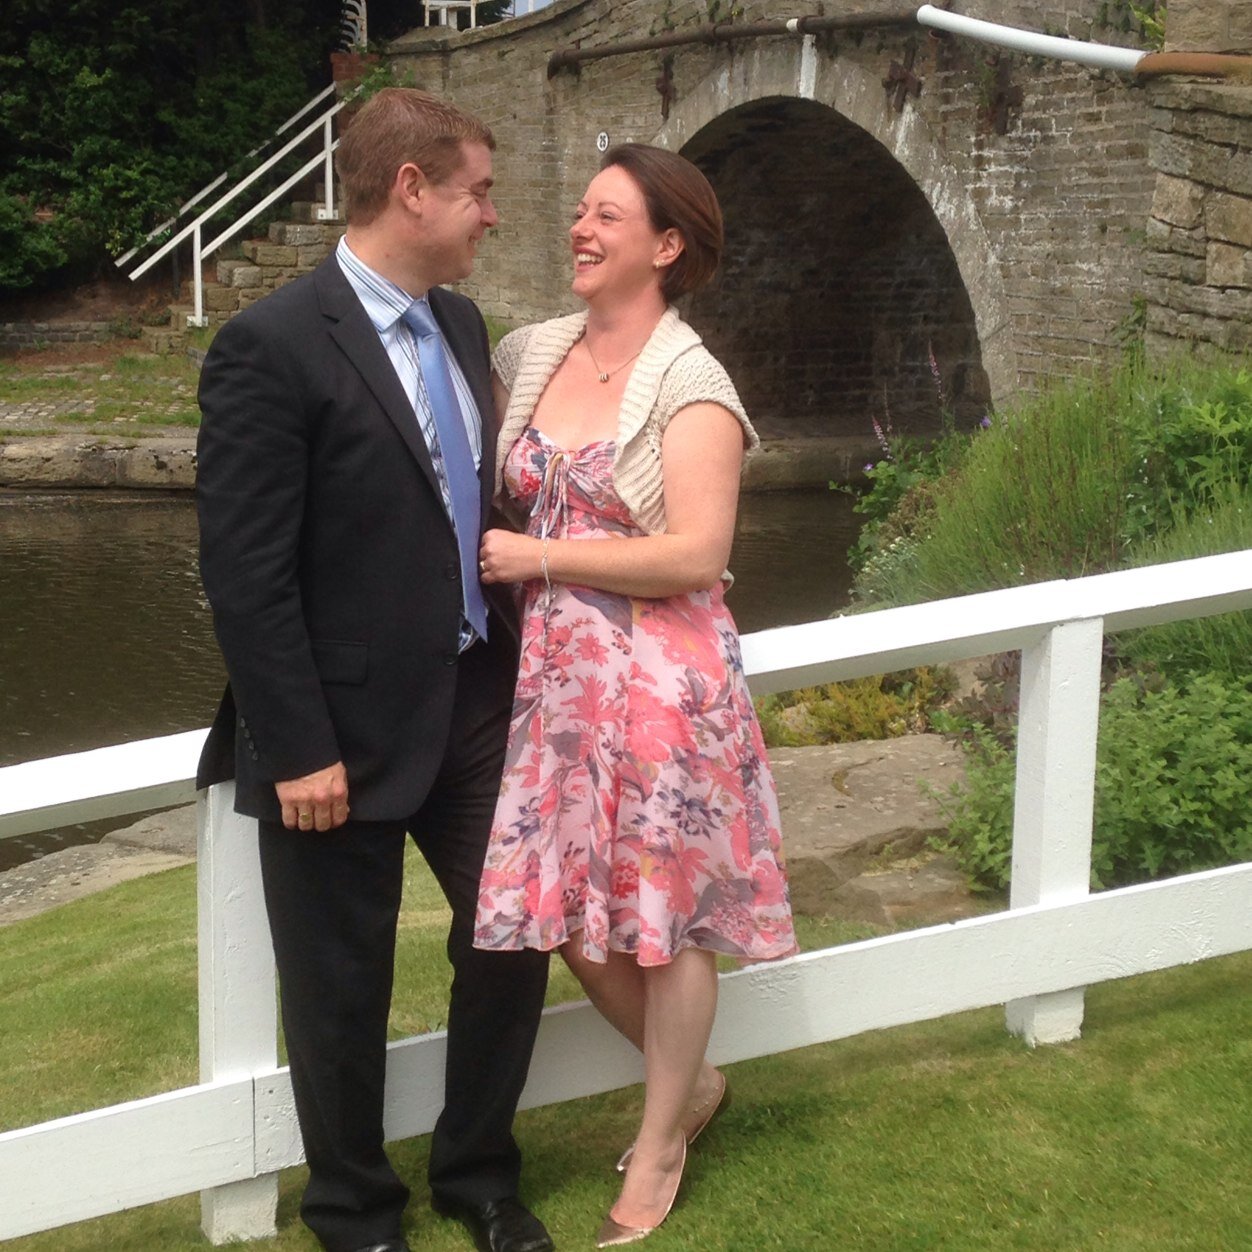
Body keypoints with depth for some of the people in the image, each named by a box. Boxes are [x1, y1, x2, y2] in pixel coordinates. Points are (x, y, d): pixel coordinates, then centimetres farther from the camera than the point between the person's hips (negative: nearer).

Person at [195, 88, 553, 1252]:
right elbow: (244, 574, -17)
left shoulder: (460, 324, 7)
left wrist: (508, 664, 10)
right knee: (342, 990, 11)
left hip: (475, 704, 7)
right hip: (347, 729, -7)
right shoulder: (271, 346, -17)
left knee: (512, 936, 13)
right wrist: (298, 750, -17)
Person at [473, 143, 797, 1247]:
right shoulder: (531, 352, 5)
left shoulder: (691, 386, -12)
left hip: (662, 676, -6)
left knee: (668, 909, 7)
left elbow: (696, 555, -19)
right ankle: (689, 1082, 37)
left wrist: (536, 557, -16)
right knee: (567, 904, 12)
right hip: (557, 670, 6)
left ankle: (661, 1142, 27)